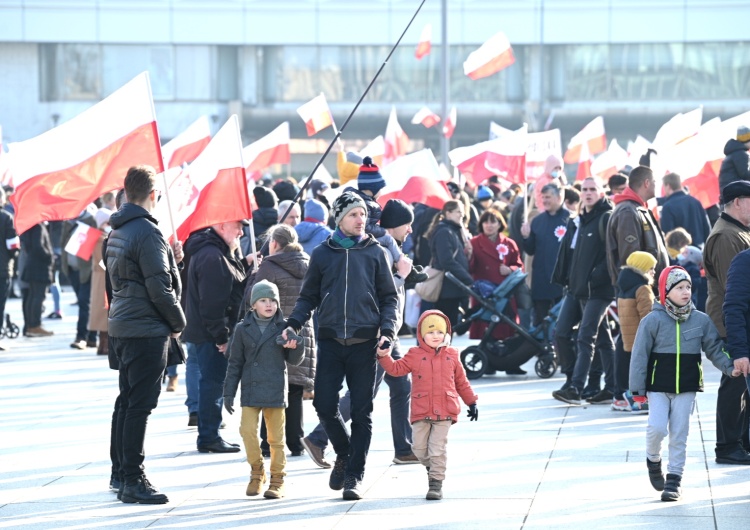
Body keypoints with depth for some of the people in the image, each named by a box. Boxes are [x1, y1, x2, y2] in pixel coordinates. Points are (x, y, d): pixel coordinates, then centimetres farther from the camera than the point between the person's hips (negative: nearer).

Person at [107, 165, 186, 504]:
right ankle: (133, 482, -6)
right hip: (147, 330, -9)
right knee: (139, 406, -7)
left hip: (121, 328, 9)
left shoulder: (117, 232, 12)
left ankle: (125, 477, 19)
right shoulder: (146, 232, -16)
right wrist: (178, 322, -5)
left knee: (127, 404, 14)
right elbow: (160, 286, -18)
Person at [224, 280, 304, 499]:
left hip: (275, 391, 0)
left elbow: (294, 360, 7)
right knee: (248, 431, -11)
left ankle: (277, 480, 12)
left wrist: (297, 344, -14)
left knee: (276, 436, 3)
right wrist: (228, 393, 6)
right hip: (251, 391, 1)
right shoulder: (243, 329, 5)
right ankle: (257, 473, 7)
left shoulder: (283, 328, 3)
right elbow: (235, 363, 8)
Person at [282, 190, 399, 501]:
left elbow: (389, 297, 9)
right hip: (330, 342, 1)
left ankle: (354, 475, 5)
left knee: (361, 411, -1)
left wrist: (387, 331, -6)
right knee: (324, 404, -5)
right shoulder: (322, 254, 9)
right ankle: (344, 454, 22)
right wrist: (294, 324, -2)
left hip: (364, 343, -1)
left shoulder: (375, 253, 7)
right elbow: (309, 297, 15)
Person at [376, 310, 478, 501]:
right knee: (420, 449, 4)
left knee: (438, 448, -6)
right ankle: (431, 467, 33)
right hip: (421, 412, 1)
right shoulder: (415, 355, 5)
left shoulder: (451, 356, 9)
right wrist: (383, 356, -14)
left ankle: (436, 482, 0)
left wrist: (472, 402, 17)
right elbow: (396, 369, 2)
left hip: (444, 413, -1)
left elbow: (461, 382, 17)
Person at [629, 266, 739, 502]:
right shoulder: (653, 321, -6)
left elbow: (714, 348, 10)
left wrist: (730, 367, -8)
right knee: (657, 428, -14)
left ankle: (674, 479, 10)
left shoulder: (701, 321, 2)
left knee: (679, 434, 2)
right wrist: (638, 389, -6)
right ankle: (653, 460, 17)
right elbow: (639, 356, -4)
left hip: (687, 388, 2)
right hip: (658, 386, -2)